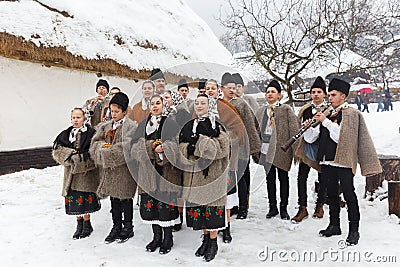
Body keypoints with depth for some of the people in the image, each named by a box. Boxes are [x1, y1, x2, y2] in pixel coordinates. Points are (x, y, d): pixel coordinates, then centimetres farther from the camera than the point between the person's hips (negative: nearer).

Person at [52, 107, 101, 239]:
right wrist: (72, 155, -13)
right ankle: (79, 224, 25)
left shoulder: (91, 133, -7)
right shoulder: (66, 134, 9)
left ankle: (87, 224, 19)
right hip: (71, 172, 5)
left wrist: (77, 157, -16)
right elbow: (57, 151, 2)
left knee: (85, 198, 2)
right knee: (73, 199, 10)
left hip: (86, 172, -5)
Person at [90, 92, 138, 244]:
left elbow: (126, 147, -19)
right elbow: (95, 142, 8)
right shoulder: (106, 126, 13)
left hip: (125, 167, -6)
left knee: (125, 197, 4)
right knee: (113, 198, 12)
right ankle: (116, 227, 25)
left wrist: (107, 151, -14)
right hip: (110, 167, 6)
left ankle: (128, 227, 20)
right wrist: (104, 146, -13)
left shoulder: (131, 126, -8)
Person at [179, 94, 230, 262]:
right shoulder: (189, 126, 12)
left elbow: (223, 148, -12)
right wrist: (191, 147, -13)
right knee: (198, 204, 8)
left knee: (212, 204, -1)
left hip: (212, 172, -4)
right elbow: (182, 147, 9)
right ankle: (206, 238, 25)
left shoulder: (217, 126, -3)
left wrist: (201, 141, -16)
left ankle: (213, 242, 13)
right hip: (194, 172, 5)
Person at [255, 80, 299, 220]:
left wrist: (296, 149, -9)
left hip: (282, 148, -4)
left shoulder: (286, 109, -1)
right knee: (270, 178, 9)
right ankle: (272, 207, 21)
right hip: (266, 149, 4)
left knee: (283, 178, 6)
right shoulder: (261, 111, 13)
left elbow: (294, 129, -4)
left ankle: (283, 208, 18)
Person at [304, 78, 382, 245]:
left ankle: (354, 230, 7)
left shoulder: (351, 114, -1)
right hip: (327, 161, 6)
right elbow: (310, 138, 12)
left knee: (349, 195, -2)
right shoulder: (327, 114, 16)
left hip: (343, 161, -6)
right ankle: (334, 225, 25)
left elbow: (341, 137, -17)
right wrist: (307, 128, -7)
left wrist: (326, 121, -17)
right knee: (331, 194, 13)